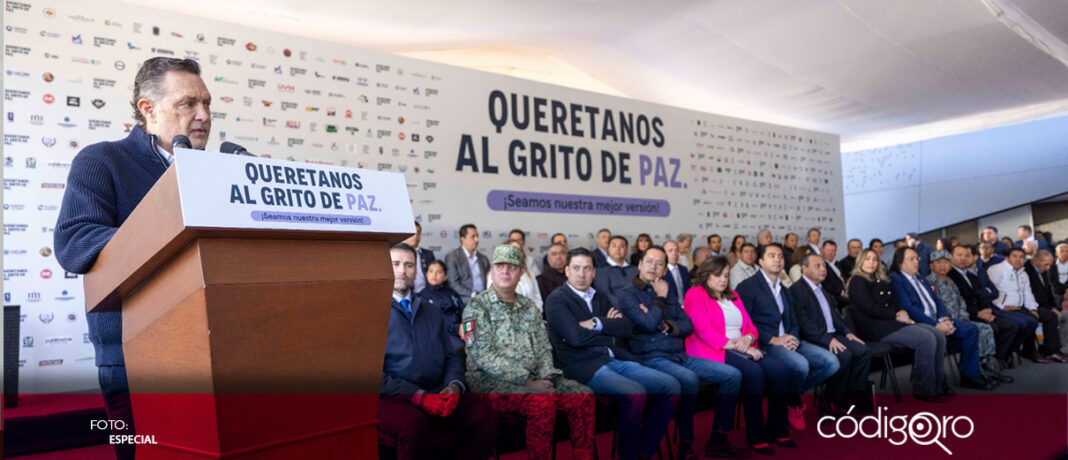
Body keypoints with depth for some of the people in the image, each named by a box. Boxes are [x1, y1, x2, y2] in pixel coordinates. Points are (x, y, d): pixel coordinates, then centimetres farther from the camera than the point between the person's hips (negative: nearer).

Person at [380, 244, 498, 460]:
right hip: (392, 398, -4)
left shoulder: (432, 312, 22)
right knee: (414, 423, -38)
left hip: (436, 393, 5)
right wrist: (419, 397, -16)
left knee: (486, 416, -22)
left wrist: (454, 386, -5)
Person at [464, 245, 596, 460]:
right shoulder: (478, 306, -3)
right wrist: (527, 382, -17)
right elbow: (484, 356, -13)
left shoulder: (529, 307, 18)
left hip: (532, 379, 6)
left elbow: (543, 348, 16)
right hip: (492, 383, -6)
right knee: (543, 401, -32)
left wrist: (547, 376, -5)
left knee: (583, 395, -13)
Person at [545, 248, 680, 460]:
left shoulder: (600, 298, 21)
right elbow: (575, 337, -14)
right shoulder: (557, 299, -1)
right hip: (583, 366, -7)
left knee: (671, 385, -7)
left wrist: (598, 324, -7)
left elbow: (628, 328, 8)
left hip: (614, 360, 8)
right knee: (635, 393, -31)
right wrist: (610, 330, 1)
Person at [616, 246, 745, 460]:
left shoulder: (667, 293, 19)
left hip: (680, 356, 8)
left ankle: (719, 436, 5)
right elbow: (649, 324, -17)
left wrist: (666, 325, -8)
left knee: (733, 375, -3)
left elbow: (688, 326, 11)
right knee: (689, 379, -36)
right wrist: (660, 297, -4)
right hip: (651, 358, -7)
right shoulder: (628, 294, -2)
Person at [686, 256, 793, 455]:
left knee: (780, 369, -16)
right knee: (753, 371, -31)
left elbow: (750, 326, 19)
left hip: (741, 349, 7)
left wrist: (748, 338, -5)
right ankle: (755, 436, -21)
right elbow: (704, 331, -12)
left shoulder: (732, 295, 24)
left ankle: (778, 430, -8)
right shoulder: (695, 295, 0)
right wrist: (735, 346, -16)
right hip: (712, 351, -7)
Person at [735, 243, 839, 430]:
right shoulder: (748, 286, -3)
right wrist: (773, 340, -19)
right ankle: (792, 403, -1)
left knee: (831, 362, -11)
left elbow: (793, 322, 22)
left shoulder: (783, 289, 23)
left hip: (787, 340, 8)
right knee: (800, 364, -32)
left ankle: (793, 394, 5)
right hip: (764, 344, -8)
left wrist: (792, 337, -2)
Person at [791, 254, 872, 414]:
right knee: (844, 355, -27)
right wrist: (828, 339, -23)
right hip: (812, 339, -8)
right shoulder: (797, 290, -8)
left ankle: (856, 398, -5)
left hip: (832, 335, 8)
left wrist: (847, 332, 7)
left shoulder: (824, 290, 23)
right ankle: (836, 403, -12)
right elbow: (803, 322, -17)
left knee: (863, 351, -12)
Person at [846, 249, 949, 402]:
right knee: (927, 339, -23)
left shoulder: (881, 282, 24)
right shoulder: (857, 281, -3)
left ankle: (938, 385, 1)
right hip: (875, 328, -9)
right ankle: (924, 390, -14)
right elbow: (870, 309, -12)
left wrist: (902, 312, -3)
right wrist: (896, 315, -8)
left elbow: (895, 303, 19)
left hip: (892, 321, 9)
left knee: (939, 336, -7)